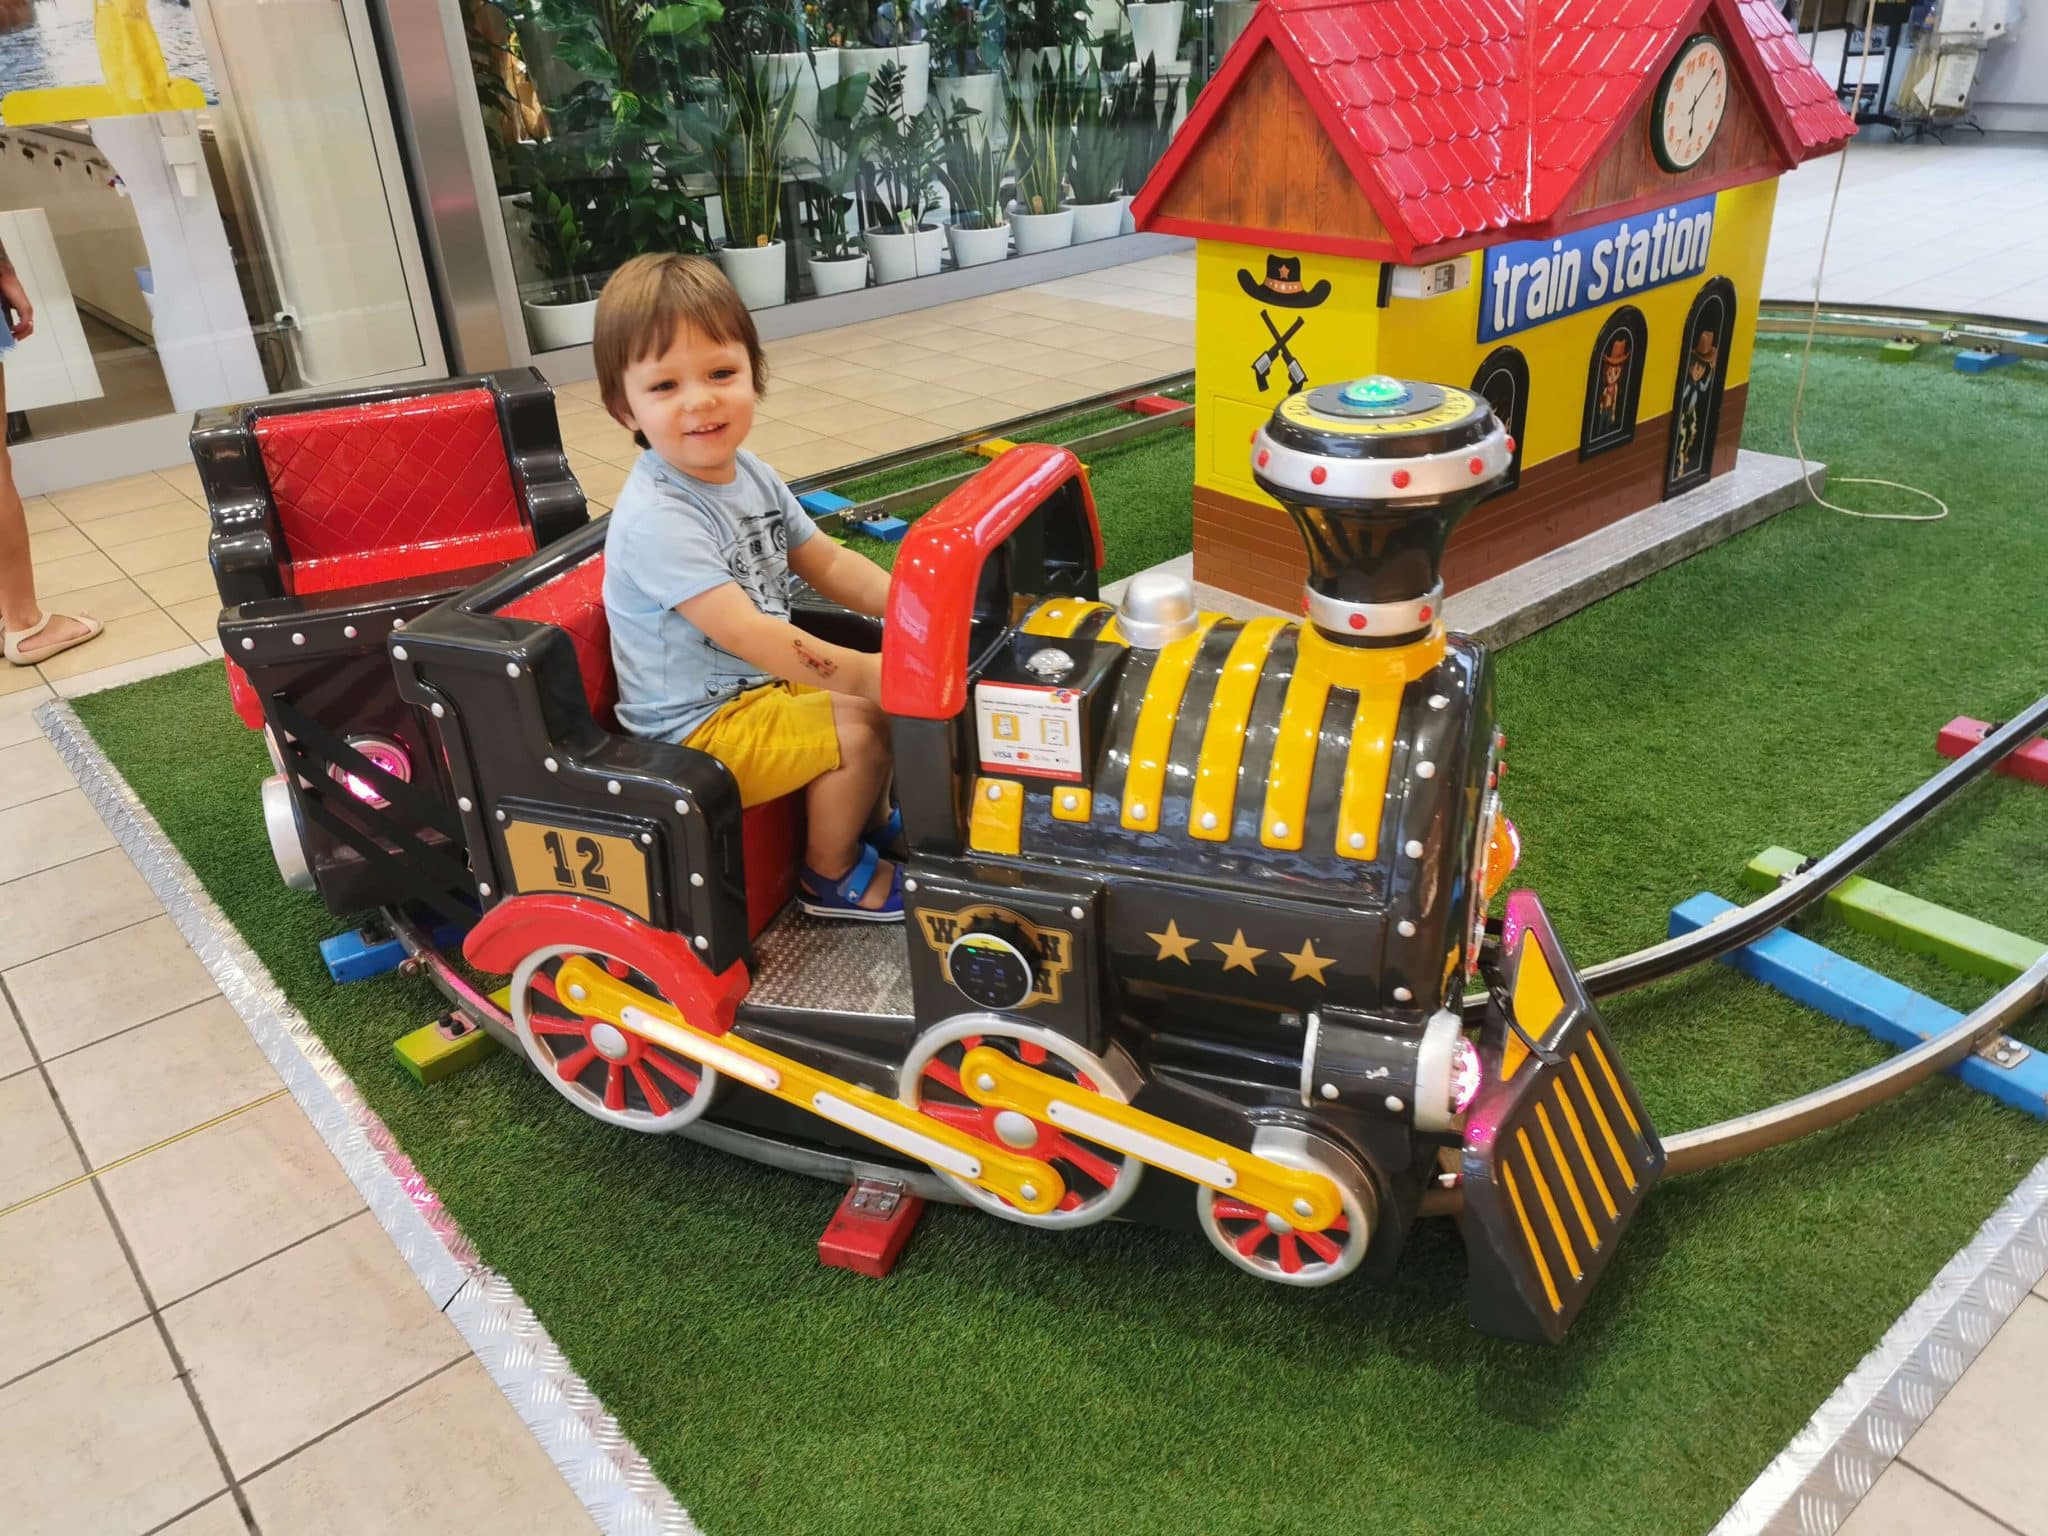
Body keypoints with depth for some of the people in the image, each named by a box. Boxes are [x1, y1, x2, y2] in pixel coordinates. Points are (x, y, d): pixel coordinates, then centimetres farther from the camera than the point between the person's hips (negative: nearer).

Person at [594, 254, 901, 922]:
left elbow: (826, 562, 7)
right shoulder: (657, 519, -28)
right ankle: (833, 877, 5)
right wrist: (858, 672, -34)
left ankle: (874, 819, 31)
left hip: (763, 680, 9)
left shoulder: (748, 473, 1)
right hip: (698, 725, -9)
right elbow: (743, 631, -33)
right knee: (859, 730, -19)